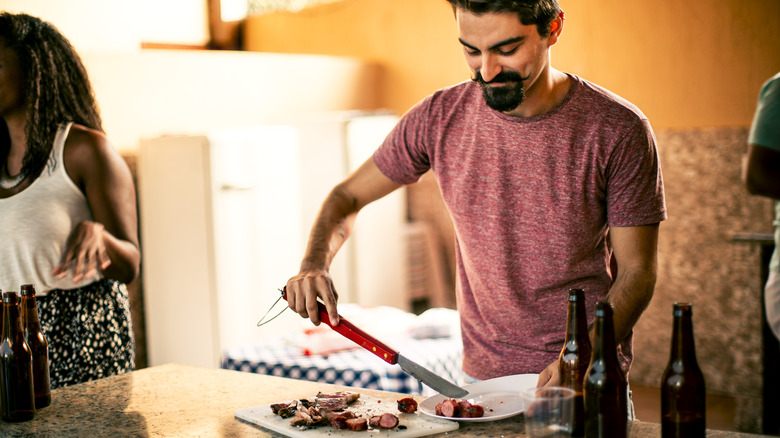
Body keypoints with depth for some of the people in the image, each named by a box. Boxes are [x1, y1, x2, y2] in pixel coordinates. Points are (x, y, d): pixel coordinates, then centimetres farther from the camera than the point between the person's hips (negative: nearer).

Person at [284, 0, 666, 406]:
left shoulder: (619, 131, -12)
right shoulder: (440, 117, -5)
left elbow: (636, 271, -8)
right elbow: (348, 195, 8)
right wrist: (315, 262, -12)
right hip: (480, 376, 3)